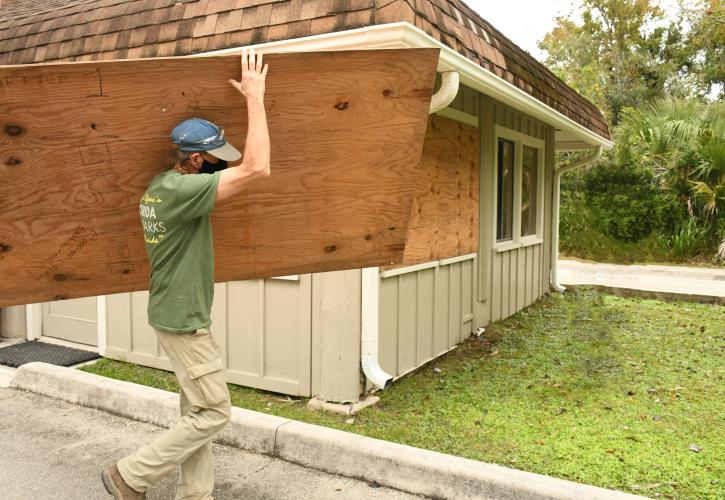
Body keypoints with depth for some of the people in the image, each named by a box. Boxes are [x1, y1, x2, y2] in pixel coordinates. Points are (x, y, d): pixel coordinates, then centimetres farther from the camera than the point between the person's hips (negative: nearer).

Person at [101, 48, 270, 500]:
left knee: (196, 408, 15)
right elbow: (257, 168, -31)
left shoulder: (160, 185, 6)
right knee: (213, 412, 0)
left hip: (181, 313, 10)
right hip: (183, 319, -10)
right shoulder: (182, 190, -24)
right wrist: (255, 97, -23)